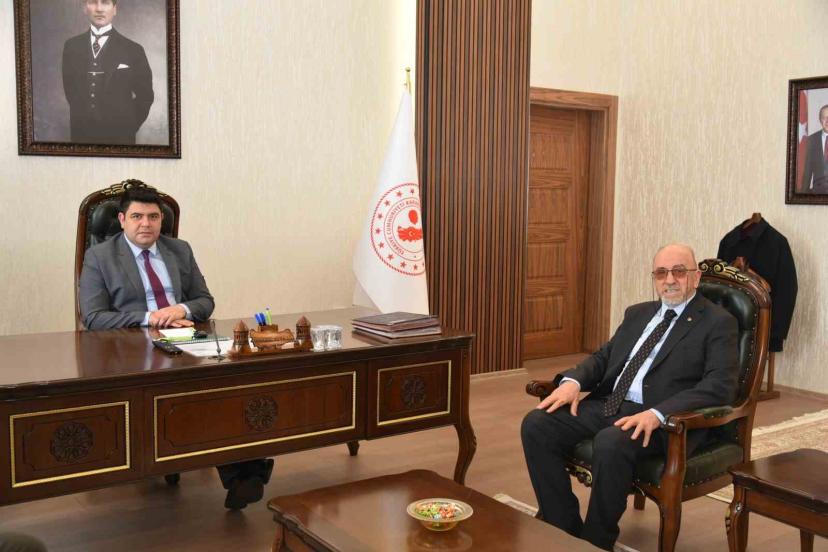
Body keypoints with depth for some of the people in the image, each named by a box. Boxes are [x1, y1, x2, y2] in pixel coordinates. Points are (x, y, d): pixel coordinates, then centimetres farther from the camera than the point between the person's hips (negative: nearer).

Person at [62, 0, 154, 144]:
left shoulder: (133, 50, -4)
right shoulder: (71, 46, 5)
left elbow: (145, 96, 2)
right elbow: (69, 87, 14)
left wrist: (129, 126, 1)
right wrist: (81, 118, 9)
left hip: (118, 137, -2)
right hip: (81, 134, 3)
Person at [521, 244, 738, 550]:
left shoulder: (718, 322, 0)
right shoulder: (638, 313, 21)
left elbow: (720, 386, -12)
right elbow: (603, 356, 21)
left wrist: (657, 414, -26)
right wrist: (572, 381, -4)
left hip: (663, 420, -6)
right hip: (609, 404, 7)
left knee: (610, 443, -37)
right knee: (536, 424, -15)